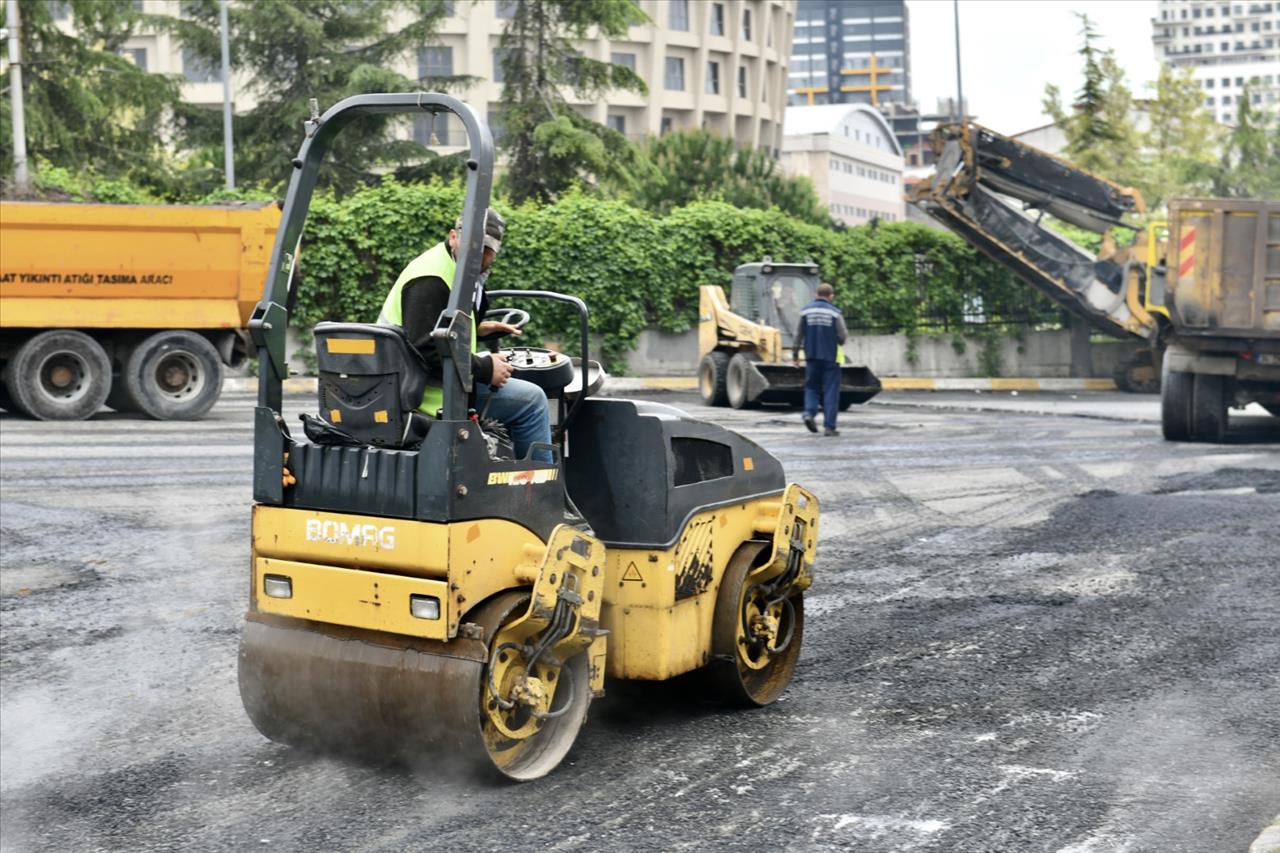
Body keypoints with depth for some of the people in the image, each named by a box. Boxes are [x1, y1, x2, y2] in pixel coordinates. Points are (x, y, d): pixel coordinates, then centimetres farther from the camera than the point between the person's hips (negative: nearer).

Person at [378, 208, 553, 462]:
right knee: (531, 400, -14)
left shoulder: (458, 270, 14)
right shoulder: (430, 279, -20)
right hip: (429, 393, -12)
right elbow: (426, 349, -28)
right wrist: (484, 369, -22)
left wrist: (475, 328, 13)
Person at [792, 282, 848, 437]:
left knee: (812, 387, 15)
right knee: (830, 391, 2)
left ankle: (809, 413, -9)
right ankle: (829, 426, -1)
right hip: (831, 356, -3)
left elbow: (799, 334, 5)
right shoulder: (834, 312, -7)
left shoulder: (806, 311, 2)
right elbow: (843, 335, -9)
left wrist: (795, 352, 15)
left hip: (812, 356, 3)